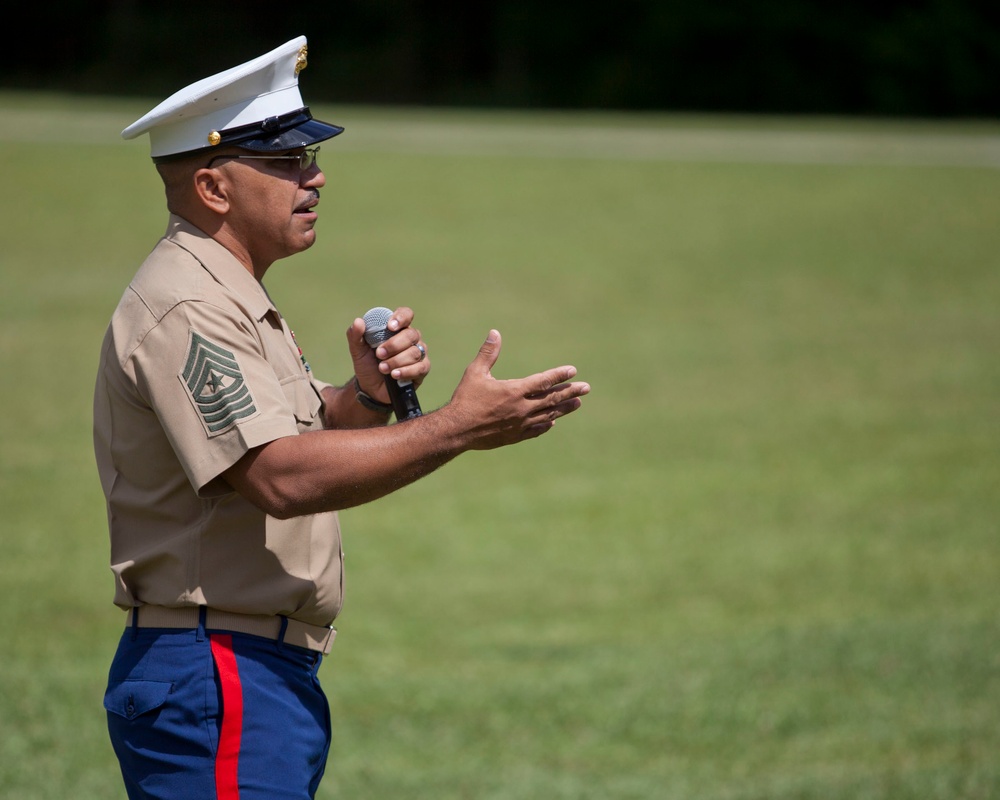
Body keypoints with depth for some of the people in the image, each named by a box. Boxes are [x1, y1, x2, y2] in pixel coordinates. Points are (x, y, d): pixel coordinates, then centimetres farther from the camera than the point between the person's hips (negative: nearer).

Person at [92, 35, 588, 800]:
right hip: (214, 682, -11)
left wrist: (368, 396, -1)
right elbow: (282, 477, -26)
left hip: (266, 675, 11)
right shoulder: (184, 309, -16)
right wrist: (458, 427, -27)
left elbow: (311, 437, 20)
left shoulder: (233, 299, 18)